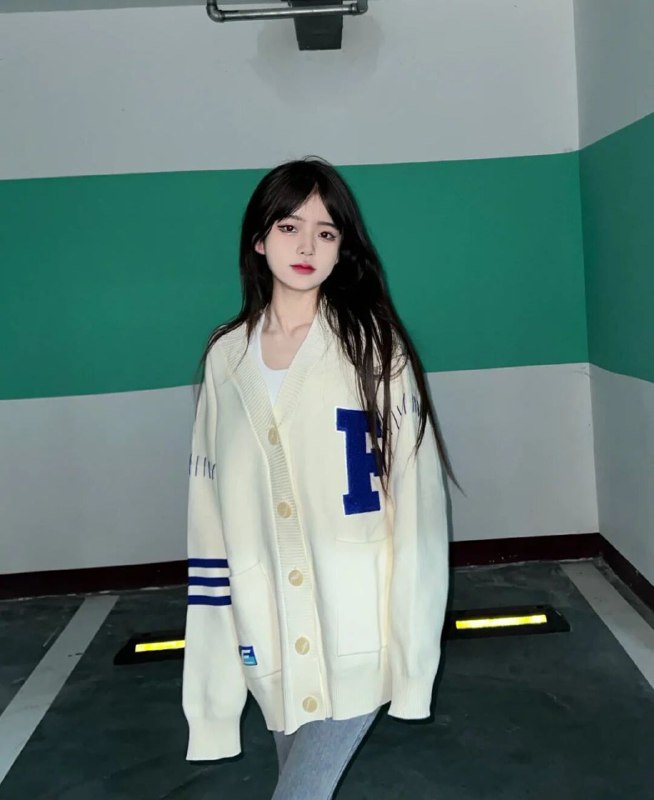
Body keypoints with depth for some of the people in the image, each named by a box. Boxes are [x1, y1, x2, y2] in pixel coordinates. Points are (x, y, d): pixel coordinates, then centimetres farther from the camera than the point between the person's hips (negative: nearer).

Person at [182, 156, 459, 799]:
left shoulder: (372, 346, -5)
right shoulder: (225, 357, 4)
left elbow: (415, 500, -7)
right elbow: (209, 509, 8)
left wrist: (412, 644, -8)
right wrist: (222, 624, 7)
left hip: (356, 631, -3)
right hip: (269, 637, 4)